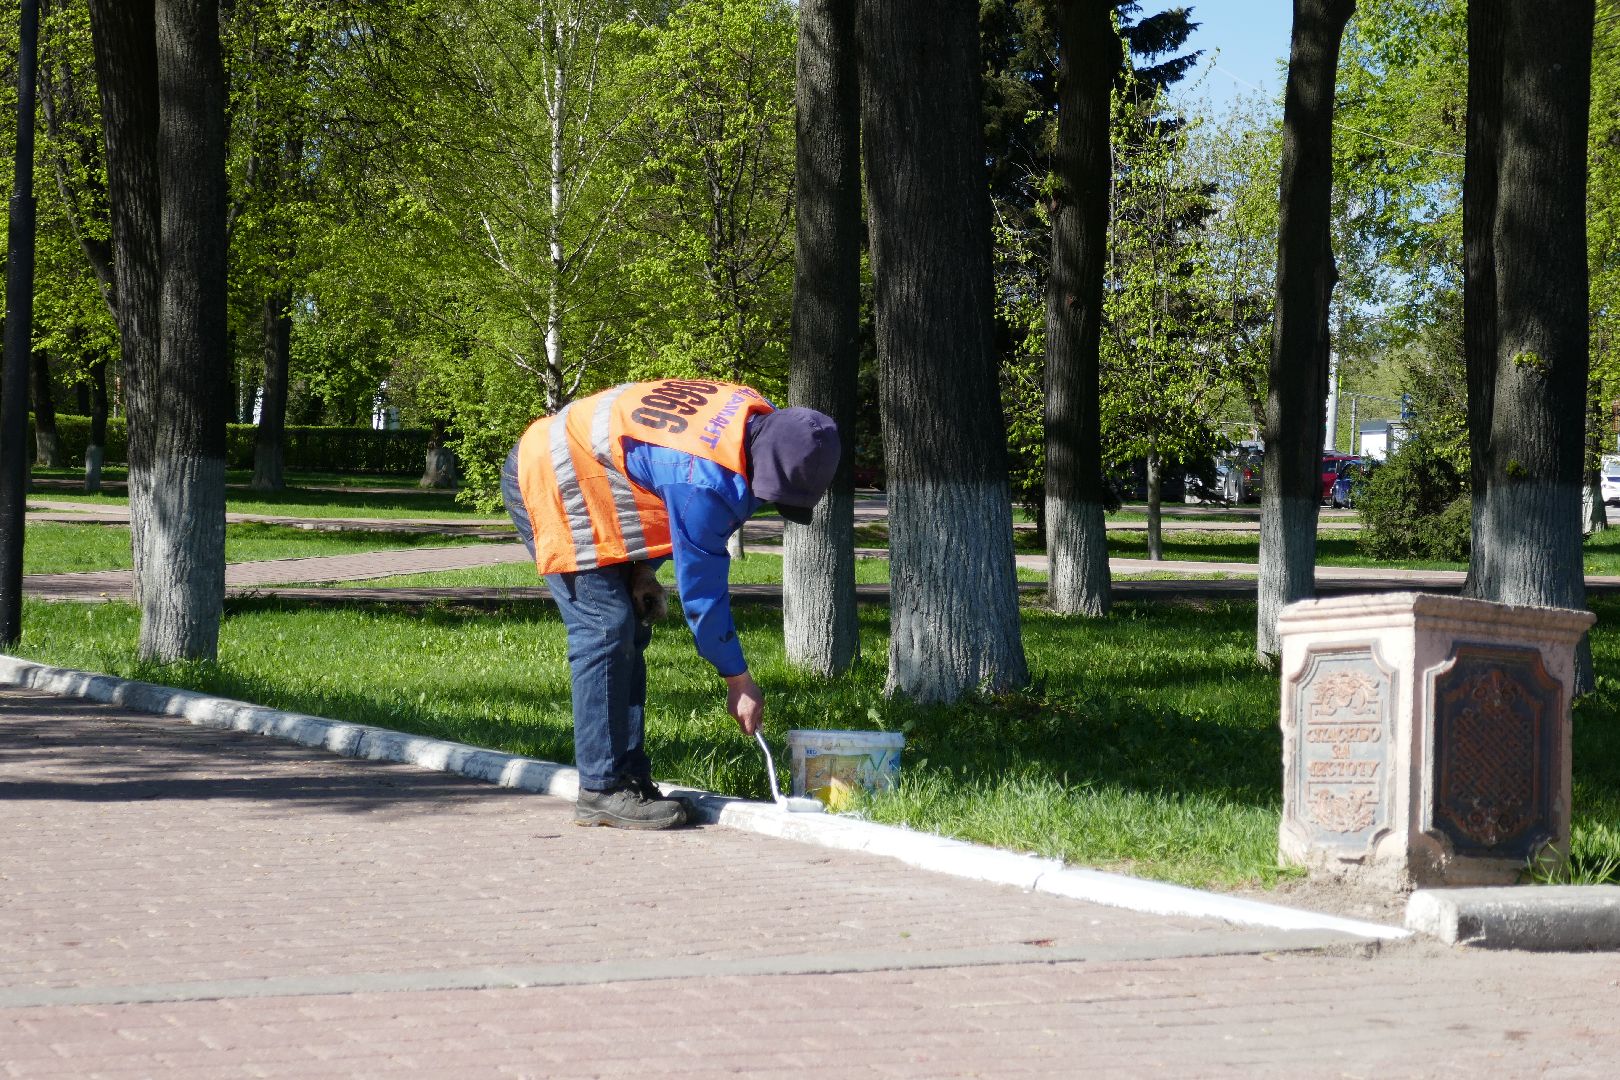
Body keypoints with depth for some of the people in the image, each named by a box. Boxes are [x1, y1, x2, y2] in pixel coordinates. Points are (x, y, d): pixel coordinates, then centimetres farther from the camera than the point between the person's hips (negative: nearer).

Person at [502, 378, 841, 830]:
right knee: (606, 628, -16)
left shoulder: (755, 414, -6)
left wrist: (641, 569, 4)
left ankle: (630, 776, 8)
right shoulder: (705, 482, -34)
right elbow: (701, 588, -23)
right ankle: (602, 791, -14)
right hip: (550, 485, -10)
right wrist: (739, 681, -14)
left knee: (630, 629, 6)